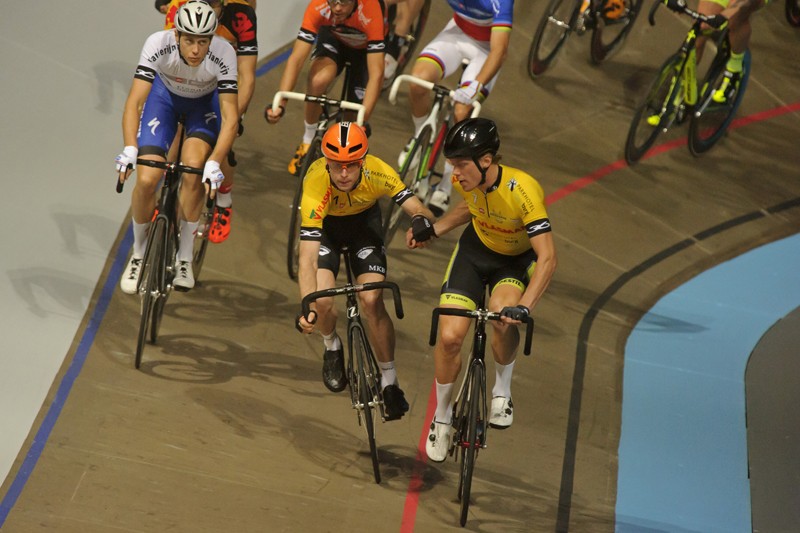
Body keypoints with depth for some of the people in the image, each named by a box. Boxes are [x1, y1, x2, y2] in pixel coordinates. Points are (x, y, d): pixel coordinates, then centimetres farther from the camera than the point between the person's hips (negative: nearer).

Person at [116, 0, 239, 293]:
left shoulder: (223, 54, -35)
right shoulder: (158, 44, -35)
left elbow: (230, 118, -34)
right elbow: (134, 102, -36)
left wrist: (213, 164, -47)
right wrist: (129, 150, -50)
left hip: (205, 102, 0)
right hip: (165, 94, 1)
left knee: (193, 169, -25)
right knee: (147, 179, -14)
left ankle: (184, 258, -6)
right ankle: (138, 253, 13)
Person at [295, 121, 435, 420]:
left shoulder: (378, 173, -34)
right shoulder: (316, 185, -39)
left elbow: (417, 209, -38)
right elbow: (307, 258, -43)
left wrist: (423, 222, -63)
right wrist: (307, 308, -56)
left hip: (364, 219, 1)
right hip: (325, 223, -1)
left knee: (372, 302, -15)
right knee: (323, 301, -20)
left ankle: (389, 382, 4)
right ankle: (332, 347, 16)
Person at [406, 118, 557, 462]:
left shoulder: (523, 191, -36)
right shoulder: (465, 180, -19)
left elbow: (547, 258, -38)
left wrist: (524, 307, -48)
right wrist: (433, 230, 1)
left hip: (517, 260, -4)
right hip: (476, 249, 4)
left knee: (503, 319, -33)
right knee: (449, 337, -10)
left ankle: (502, 391, -2)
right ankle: (442, 417, 15)